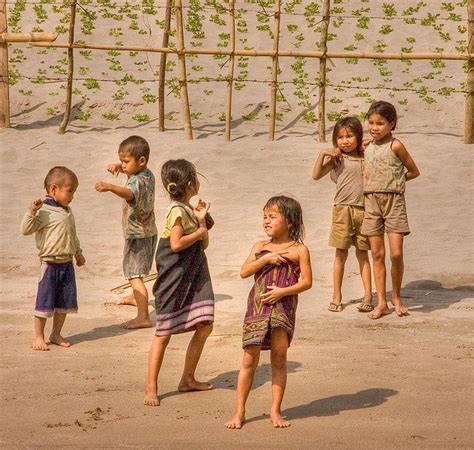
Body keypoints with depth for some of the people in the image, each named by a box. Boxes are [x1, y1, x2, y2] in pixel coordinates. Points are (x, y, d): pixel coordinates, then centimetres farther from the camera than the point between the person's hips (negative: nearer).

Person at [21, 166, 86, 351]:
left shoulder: (67, 212, 11)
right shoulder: (45, 211, -14)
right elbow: (26, 229, -19)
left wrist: (78, 253, 32)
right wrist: (32, 211, -30)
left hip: (67, 264, 8)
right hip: (50, 264, -8)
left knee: (65, 302, 12)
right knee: (44, 302, -1)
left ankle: (56, 334, 25)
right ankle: (38, 337, 10)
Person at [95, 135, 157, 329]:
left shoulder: (137, 181, -27)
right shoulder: (148, 174, 3)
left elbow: (129, 193, -51)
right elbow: (130, 170, 23)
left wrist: (110, 187, -68)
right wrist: (118, 167, 2)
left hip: (137, 235, -10)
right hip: (148, 232, 10)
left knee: (134, 276, -14)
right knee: (136, 273, 30)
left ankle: (143, 317, -20)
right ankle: (138, 298, 50)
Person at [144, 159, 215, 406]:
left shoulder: (190, 209, 12)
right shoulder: (177, 210, -14)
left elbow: (204, 244, 12)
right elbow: (176, 244, -23)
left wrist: (201, 221, -2)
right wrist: (200, 231, -10)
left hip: (194, 277, 9)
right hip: (175, 278, -9)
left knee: (204, 327, 8)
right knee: (164, 333, -4)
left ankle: (188, 379, 21)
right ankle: (151, 388, 2)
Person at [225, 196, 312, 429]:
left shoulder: (299, 250, 0)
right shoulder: (260, 247, 8)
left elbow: (307, 281, -4)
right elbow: (244, 272, -2)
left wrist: (282, 291, -15)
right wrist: (265, 259, -14)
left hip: (283, 307, -2)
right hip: (257, 306, 2)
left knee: (279, 360, 6)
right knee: (249, 359, 2)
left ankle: (275, 410, 16)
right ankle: (239, 411, 8)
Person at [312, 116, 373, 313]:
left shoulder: (366, 158, 9)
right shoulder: (337, 159, 1)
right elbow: (316, 175, -3)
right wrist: (322, 154, -15)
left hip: (363, 209, 2)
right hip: (343, 208, -2)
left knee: (362, 253, 7)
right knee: (341, 254, 3)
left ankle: (368, 295, 9)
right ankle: (336, 297, 10)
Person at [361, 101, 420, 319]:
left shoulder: (395, 145, -5)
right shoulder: (368, 147, 11)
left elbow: (414, 171, 3)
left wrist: (394, 181, 5)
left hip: (394, 201, -5)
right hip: (372, 202, 5)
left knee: (396, 253, -9)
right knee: (377, 254, 3)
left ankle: (396, 296, 12)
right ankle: (381, 303, 7)